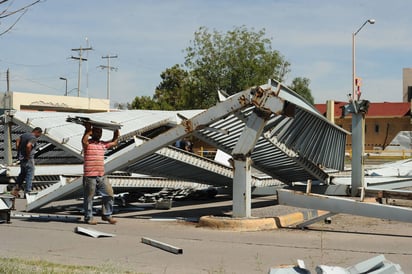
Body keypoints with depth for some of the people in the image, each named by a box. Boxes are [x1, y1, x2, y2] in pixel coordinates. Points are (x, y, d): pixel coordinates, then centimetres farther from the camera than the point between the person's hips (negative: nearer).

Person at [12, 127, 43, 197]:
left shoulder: (24, 134, 8)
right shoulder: (33, 138, -20)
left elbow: (17, 140, 15)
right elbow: (28, 146, -35)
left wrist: (18, 151, 13)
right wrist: (28, 155, -21)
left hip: (21, 157, 9)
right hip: (28, 159, -9)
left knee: (22, 173, 23)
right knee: (30, 176, 3)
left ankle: (16, 190, 21)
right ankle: (27, 192, 6)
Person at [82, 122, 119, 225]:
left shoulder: (103, 144, 15)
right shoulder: (88, 143, -5)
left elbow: (114, 142, 29)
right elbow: (84, 141, -30)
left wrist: (116, 131, 21)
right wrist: (87, 129, -24)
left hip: (101, 176, 7)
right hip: (90, 176, -7)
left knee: (109, 193, 6)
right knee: (89, 197, 3)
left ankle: (106, 215, 18)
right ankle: (88, 217, 13)